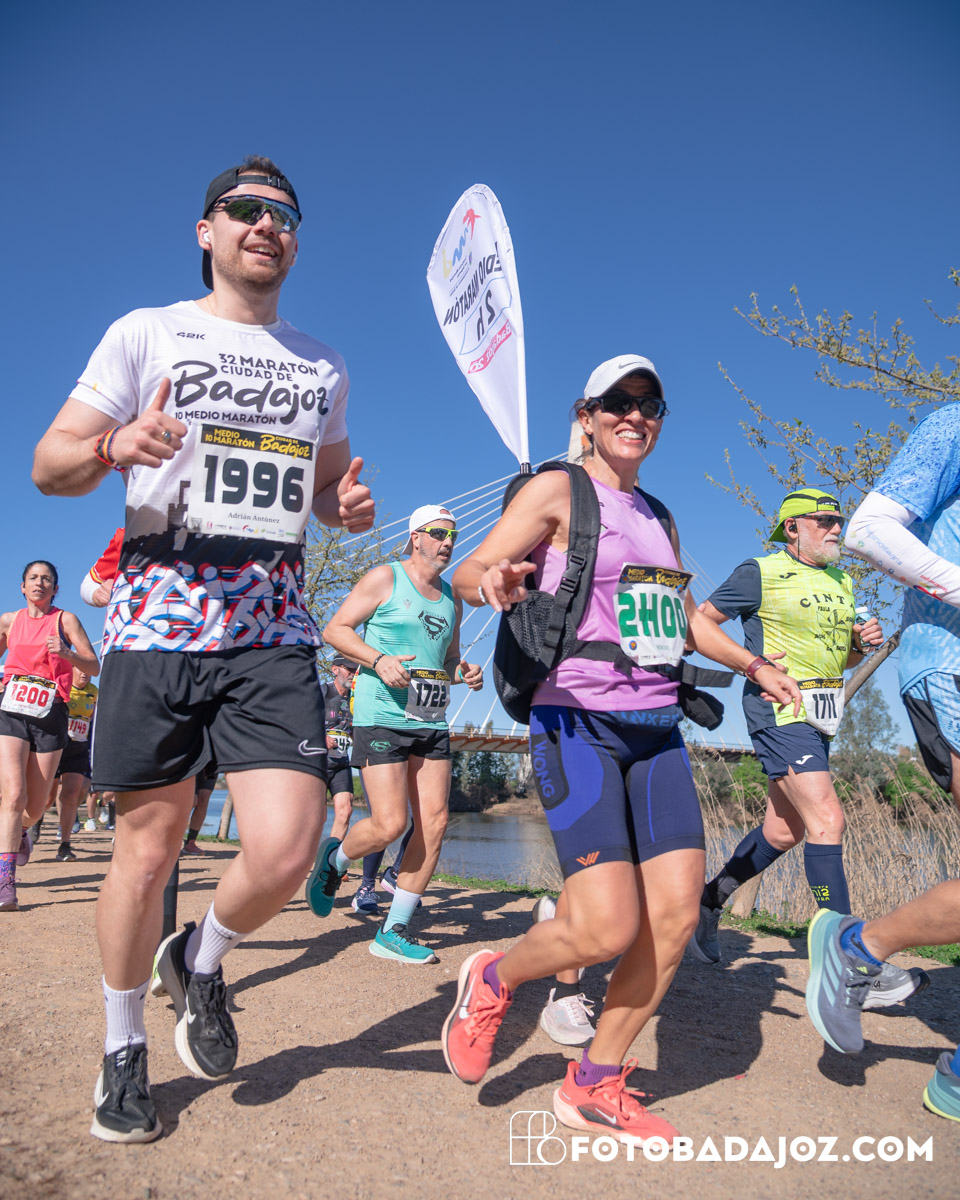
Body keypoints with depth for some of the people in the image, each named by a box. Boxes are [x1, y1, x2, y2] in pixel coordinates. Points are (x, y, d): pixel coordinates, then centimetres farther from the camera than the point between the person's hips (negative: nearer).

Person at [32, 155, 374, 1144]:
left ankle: (200, 961, 25)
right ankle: (123, 1045, 32)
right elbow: (48, 465, 4)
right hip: (155, 619, -2)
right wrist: (114, 446, -18)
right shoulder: (144, 333, 7)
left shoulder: (323, 366, 17)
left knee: (285, 852, -10)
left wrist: (349, 503, 2)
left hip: (275, 632, 2)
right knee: (147, 852, 5)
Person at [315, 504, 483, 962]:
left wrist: (465, 674, 4)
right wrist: (379, 660, -17)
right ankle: (334, 859, 23)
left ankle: (393, 931, 11)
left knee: (434, 822, -1)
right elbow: (335, 629, -3)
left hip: (433, 721, 7)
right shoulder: (384, 578, 0)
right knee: (389, 825, -12)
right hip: (382, 715, -6)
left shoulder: (451, 597, 17)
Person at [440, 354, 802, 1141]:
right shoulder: (558, 490, -2)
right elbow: (468, 573, -9)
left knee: (675, 917, 1)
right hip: (578, 723, -7)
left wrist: (753, 666, 31)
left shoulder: (656, 515, 19)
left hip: (657, 728, 7)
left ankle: (594, 1087, 19)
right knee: (606, 929, -13)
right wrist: (495, 579, -32)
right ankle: (492, 980, 19)